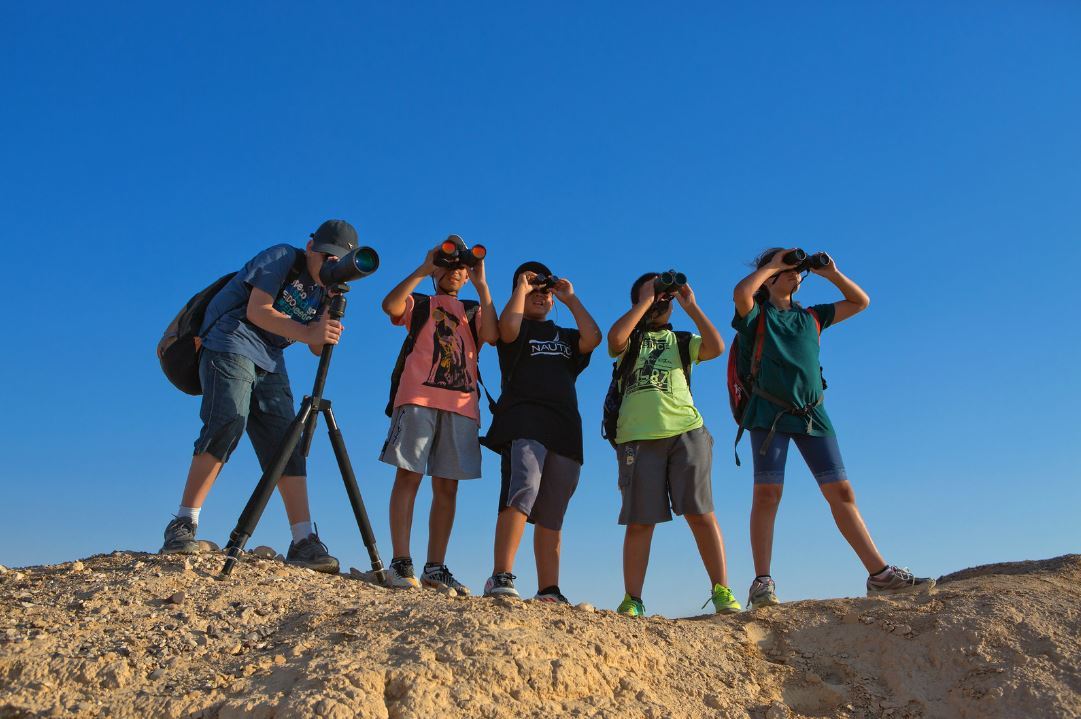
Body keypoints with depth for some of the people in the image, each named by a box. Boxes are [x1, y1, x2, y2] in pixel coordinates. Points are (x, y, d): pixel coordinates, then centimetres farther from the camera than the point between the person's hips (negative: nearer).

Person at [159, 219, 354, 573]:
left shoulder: (322, 289, 14)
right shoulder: (282, 258, -3)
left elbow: (318, 349, 9)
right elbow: (257, 310, -14)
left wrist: (328, 330, -12)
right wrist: (307, 333, -21)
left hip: (269, 363, 6)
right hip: (231, 344, -6)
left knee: (287, 445, -4)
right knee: (227, 423, -25)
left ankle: (304, 541, -6)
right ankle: (183, 525, -20)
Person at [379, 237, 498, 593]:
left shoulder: (474, 312, 24)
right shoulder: (419, 303, 18)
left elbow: (492, 335, 1)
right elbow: (390, 305, -6)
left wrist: (481, 284, 2)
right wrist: (423, 269, -1)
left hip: (461, 406, 3)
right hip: (418, 399, -3)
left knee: (447, 487, 0)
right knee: (409, 476, -9)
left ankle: (435, 567, 3)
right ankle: (401, 563, -8)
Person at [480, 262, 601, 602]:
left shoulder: (566, 336, 29)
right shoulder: (518, 329, 17)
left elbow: (594, 338, 8)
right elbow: (508, 327, -9)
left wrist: (571, 299, 15)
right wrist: (522, 288, 6)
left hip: (565, 430, 5)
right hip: (523, 422, -5)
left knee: (552, 517, 2)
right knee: (523, 490, -27)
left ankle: (548, 591, 2)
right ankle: (501, 578, -32)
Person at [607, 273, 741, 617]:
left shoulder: (683, 341, 21)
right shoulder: (630, 340, 17)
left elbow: (717, 347, 1)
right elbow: (615, 338, -8)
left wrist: (690, 306, 5)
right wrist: (645, 301, 0)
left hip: (686, 431, 1)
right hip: (638, 436, -1)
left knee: (701, 513, -4)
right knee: (639, 521, -3)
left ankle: (722, 591, 0)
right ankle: (632, 601, 1)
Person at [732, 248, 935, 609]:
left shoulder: (811, 317, 22)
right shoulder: (757, 315, 6)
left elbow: (861, 302, 28)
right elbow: (741, 292, -18)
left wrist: (831, 273, 16)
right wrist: (772, 263, -3)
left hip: (812, 414, 5)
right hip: (770, 413, -5)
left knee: (841, 491, 2)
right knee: (767, 492, -12)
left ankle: (880, 574, 3)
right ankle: (762, 582, -11)